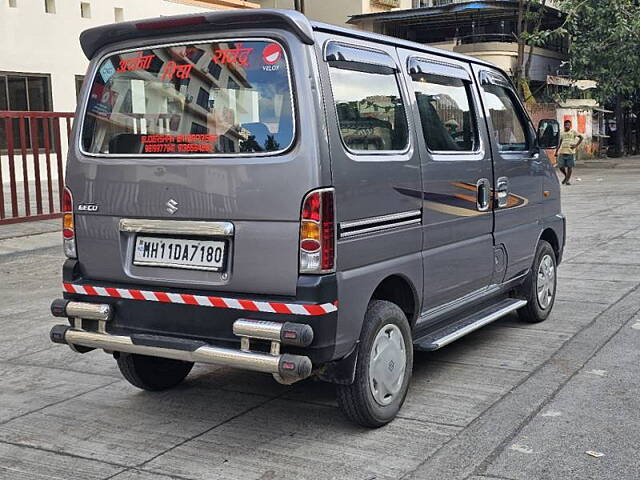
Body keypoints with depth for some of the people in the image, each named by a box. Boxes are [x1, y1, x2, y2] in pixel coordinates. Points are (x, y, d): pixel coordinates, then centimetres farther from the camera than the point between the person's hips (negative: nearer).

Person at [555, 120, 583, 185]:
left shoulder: (573, 132, 4)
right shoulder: (561, 133, 16)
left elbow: (581, 137, -1)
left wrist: (576, 145, -10)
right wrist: (556, 152, 14)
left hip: (570, 152, -3)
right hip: (562, 152, 3)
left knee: (570, 166, -2)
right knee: (561, 166, -1)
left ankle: (568, 180, 7)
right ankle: (566, 176, 24)